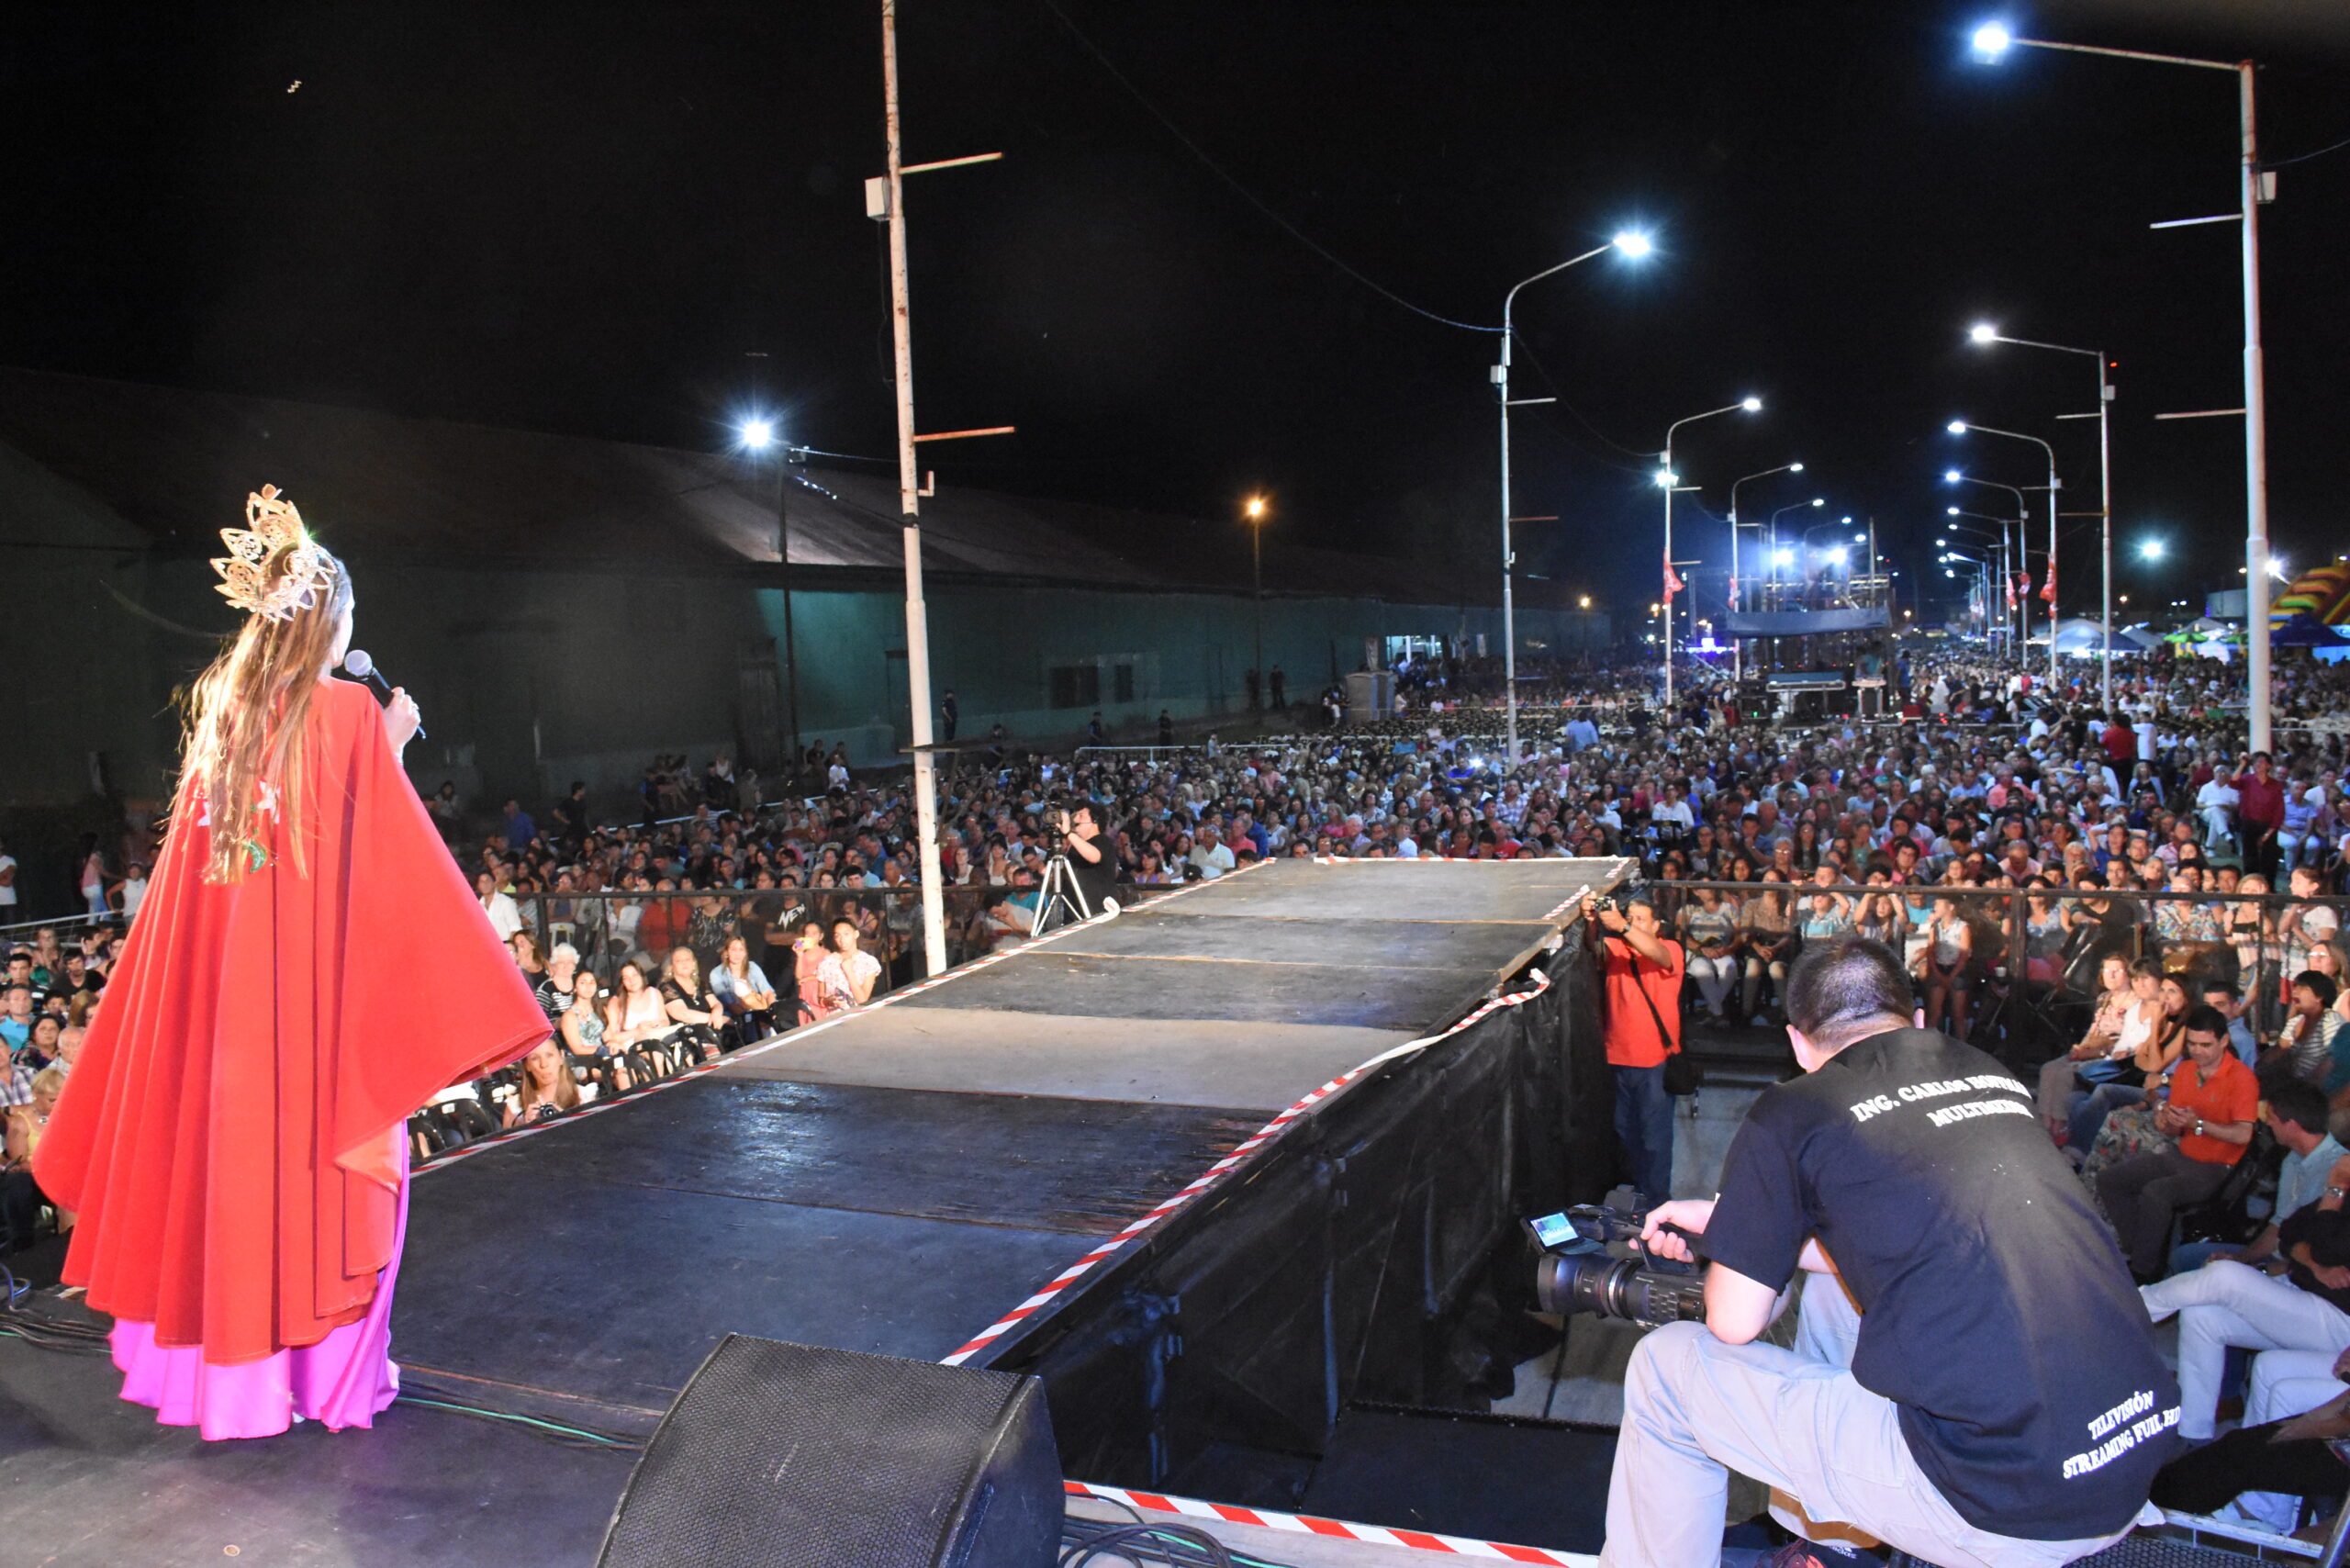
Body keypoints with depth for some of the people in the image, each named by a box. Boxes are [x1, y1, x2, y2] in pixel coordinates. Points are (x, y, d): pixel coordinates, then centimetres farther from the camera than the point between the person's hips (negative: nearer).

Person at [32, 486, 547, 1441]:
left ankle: (216, 1352, 27)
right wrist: (391, 750, 2)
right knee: (319, 1158, 4)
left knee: (220, 1142, 14)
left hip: (216, 970, 6)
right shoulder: (347, 712, -11)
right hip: (317, 971, -6)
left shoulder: (221, 706, 6)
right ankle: (316, 1363, 13)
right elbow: (384, 856, -9)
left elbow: (204, 844, 11)